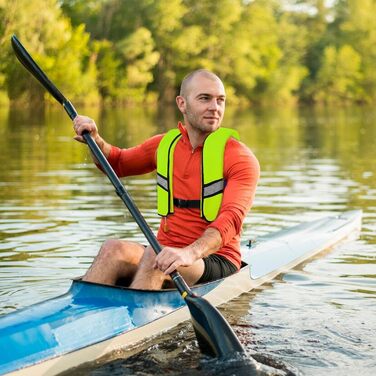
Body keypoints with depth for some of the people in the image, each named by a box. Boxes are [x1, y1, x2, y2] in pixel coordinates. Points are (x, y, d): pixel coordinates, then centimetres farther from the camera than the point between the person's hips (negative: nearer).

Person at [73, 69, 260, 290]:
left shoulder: (241, 158, -7)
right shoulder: (165, 145, 11)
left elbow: (231, 218, -24)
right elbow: (118, 163, 30)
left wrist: (190, 253, -43)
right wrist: (96, 140, 6)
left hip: (215, 261, -5)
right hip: (167, 254, 5)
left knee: (154, 255, -34)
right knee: (114, 249, -26)